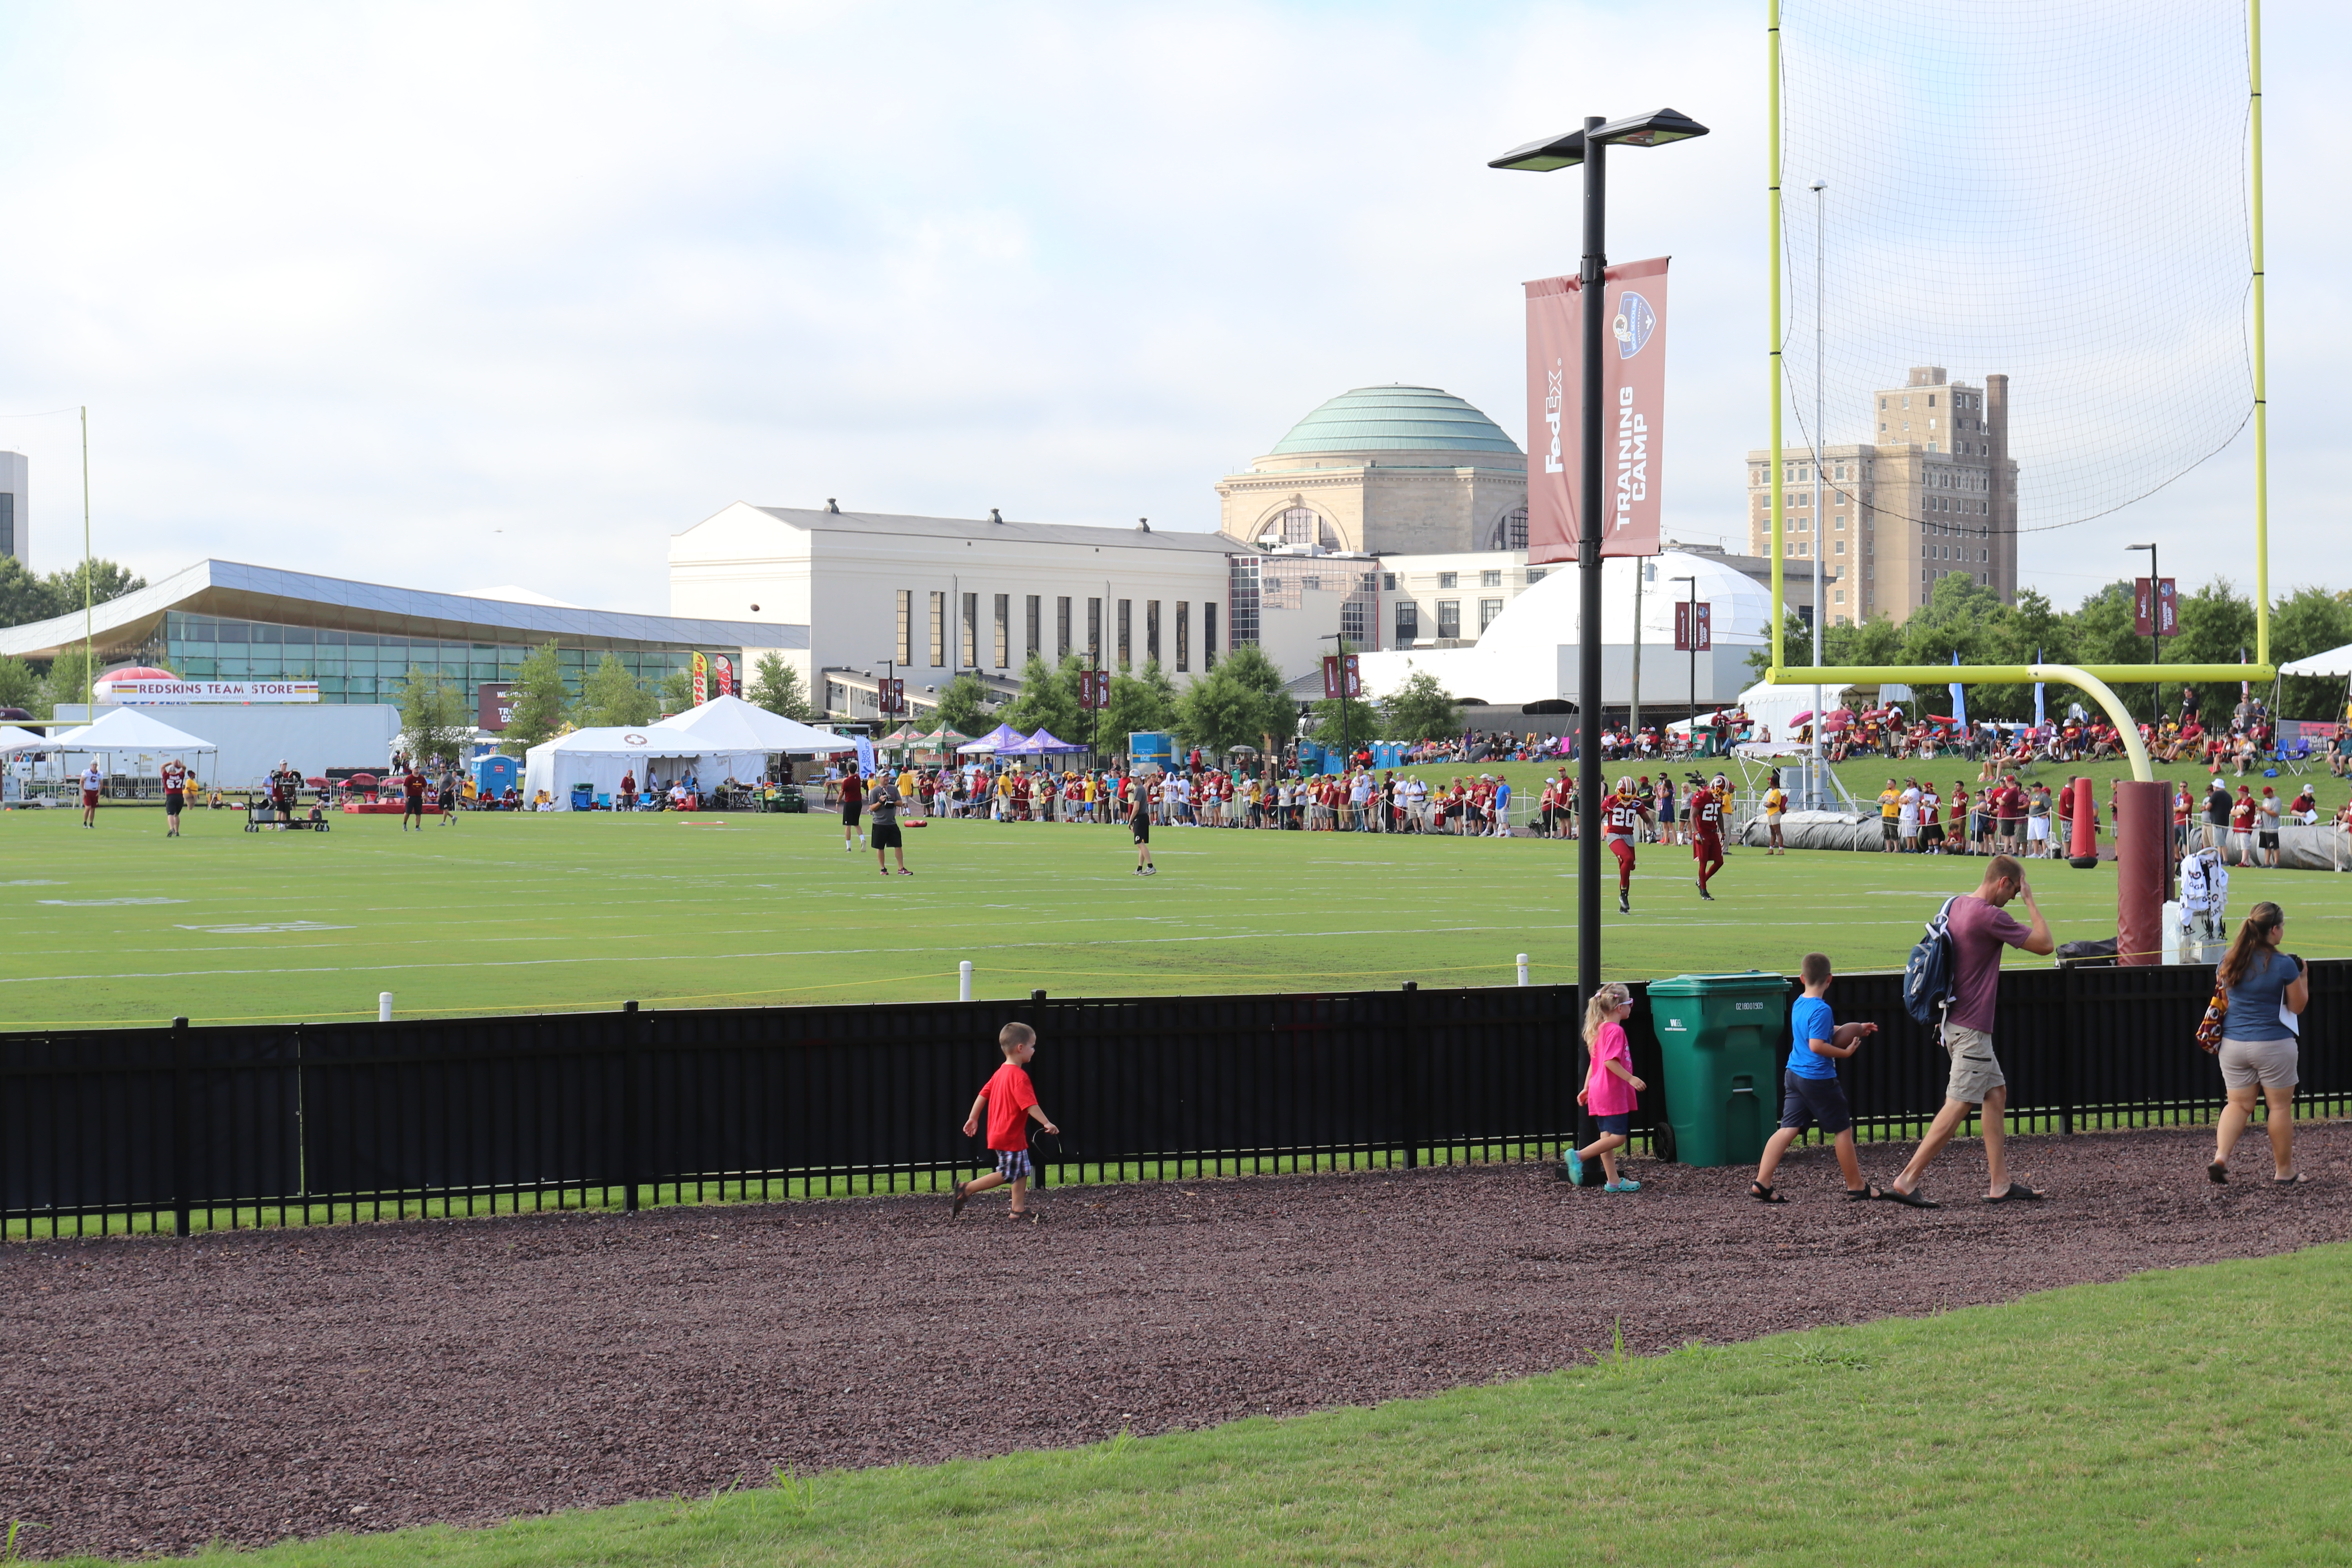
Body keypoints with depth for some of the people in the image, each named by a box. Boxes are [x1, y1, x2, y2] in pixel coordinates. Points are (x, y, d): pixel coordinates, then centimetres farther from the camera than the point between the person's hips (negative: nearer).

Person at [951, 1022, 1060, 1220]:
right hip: (1010, 1136, -10)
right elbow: (1030, 1105, -27)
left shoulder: (1001, 1073, 11)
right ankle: (966, 1189, -3)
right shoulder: (1019, 1076, -19)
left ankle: (1019, 1209, 14)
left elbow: (983, 1094, 14)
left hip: (999, 1134, 10)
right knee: (1006, 1174, -5)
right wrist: (1046, 1123, -29)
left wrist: (973, 1119, 19)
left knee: (1022, 1171, 14)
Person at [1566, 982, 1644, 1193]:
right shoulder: (1616, 1031, -15)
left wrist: (1586, 1088, 21)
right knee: (1618, 1137, -7)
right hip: (1613, 1093, -10)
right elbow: (1610, 1061, -24)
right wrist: (1630, 1079, -20)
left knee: (1608, 1137, 10)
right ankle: (1579, 1156, -12)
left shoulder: (1601, 1029, 14)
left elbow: (1595, 1062, 18)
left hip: (1599, 1091, 10)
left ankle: (1613, 1182, 13)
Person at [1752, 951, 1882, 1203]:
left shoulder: (1799, 1005, 11)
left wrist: (1857, 1029, 24)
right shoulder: (1821, 1010, -17)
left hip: (1793, 1075, 8)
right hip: (1819, 1079, -8)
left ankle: (1761, 1184, -3)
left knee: (1788, 1129, 5)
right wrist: (1846, 1052, -14)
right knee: (1842, 1129, 6)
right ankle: (1856, 1186, 14)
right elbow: (1817, 1045, -25)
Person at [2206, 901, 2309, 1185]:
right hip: (2273, 1045, -4)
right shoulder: (2284, 965, -13)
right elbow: (2297, 1007, -3)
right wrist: (2303, 977, 9)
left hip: (2233, 1043, 4)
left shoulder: (2228, 960, 1)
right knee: (2281, 1107, 9)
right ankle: (2284, 1172, 17)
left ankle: (2221, 1156, -6)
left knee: (2238, 1104, 13)